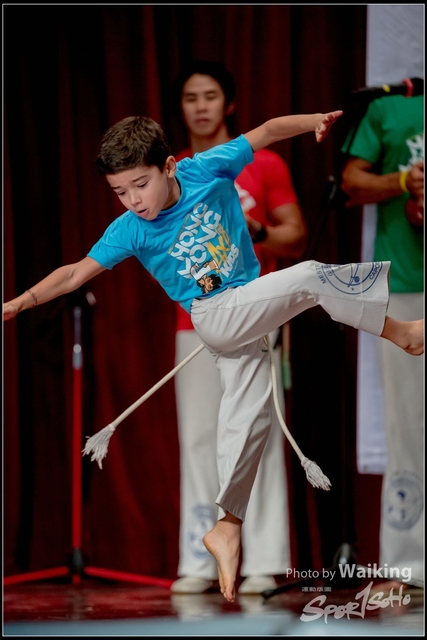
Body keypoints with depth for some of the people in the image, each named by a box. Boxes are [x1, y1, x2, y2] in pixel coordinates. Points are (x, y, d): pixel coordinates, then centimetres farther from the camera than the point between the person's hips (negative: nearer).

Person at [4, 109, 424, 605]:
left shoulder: (205, 171, -8)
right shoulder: (129, 230, -11)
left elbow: (265, 132, -3)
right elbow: (77, 273, -11)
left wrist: (315, 121, -18)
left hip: (251, 313, 3)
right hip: (214, 316, -3)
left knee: (247, 414, 4)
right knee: (310, 278, -23)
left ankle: (227, 527, 14)